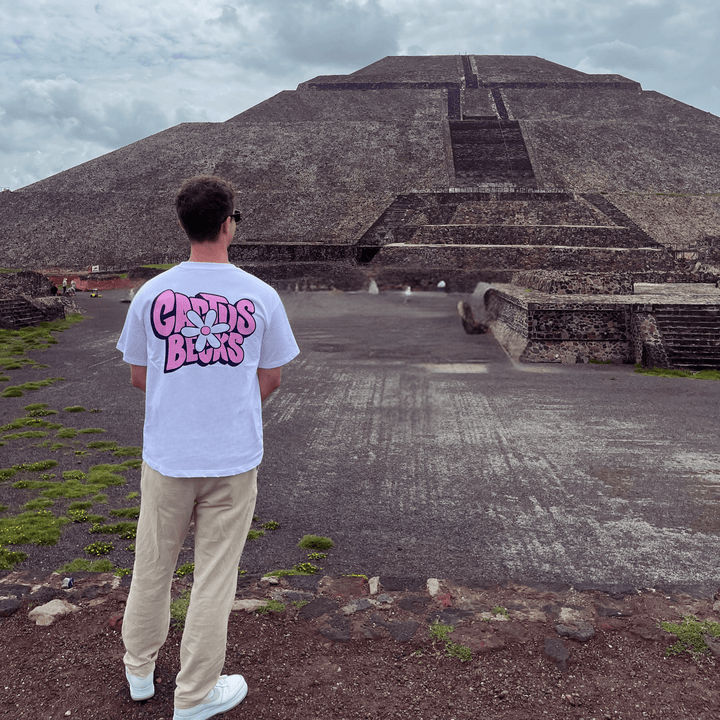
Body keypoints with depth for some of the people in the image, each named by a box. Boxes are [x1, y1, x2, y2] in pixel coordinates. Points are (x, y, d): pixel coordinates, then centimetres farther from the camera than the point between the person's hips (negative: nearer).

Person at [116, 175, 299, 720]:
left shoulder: (151, 293, -5)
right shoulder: (260, 296, -8)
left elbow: (138, 376, 4)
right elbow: (271, 378, 1)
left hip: (167, 455, 2)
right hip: (234, 458, -1)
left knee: (153, 565, 20)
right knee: (216, 575, 11)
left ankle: (140, 669, 41)